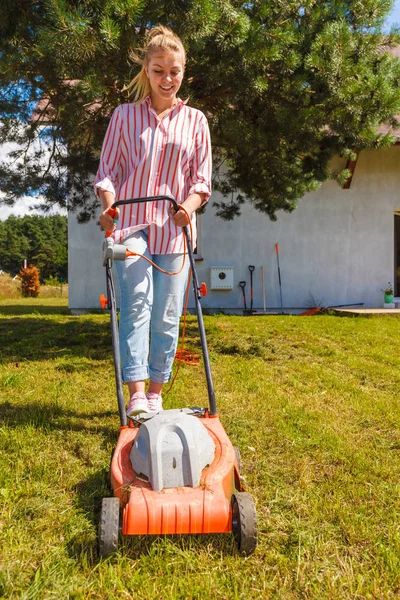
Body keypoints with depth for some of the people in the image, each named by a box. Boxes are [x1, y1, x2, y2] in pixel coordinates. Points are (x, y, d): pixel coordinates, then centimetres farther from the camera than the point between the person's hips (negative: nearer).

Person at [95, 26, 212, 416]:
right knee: (137, 304, -16)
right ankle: (136, 396, -14)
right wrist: (109, 206, -12)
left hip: (174, 229, 1)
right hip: (132, 223, -1)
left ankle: (156, 395, 15)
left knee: (167, 317, 2)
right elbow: (108, 171, 7)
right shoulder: (124, 116, 8)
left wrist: (189, 205, -12)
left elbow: (201, 179, 8)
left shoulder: (195, 121, 11)